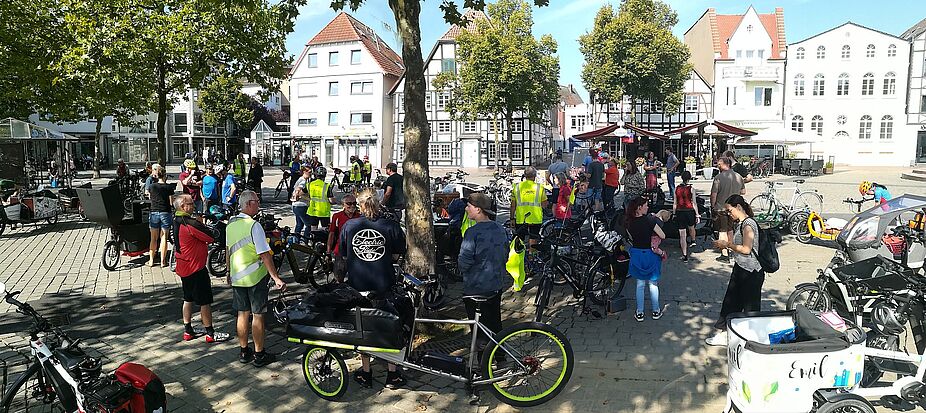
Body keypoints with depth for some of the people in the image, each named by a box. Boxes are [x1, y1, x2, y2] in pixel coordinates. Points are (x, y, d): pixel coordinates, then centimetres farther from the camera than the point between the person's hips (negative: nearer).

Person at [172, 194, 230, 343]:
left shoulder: (177, 222, 6)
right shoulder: (191, 224, -23)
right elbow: (212, 237, -16)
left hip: (183, 268, 10)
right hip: (196, 268, -10)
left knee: (188, 299, 19)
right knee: (205, 301, 0)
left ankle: (188, 330, 28)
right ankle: (210, 334, 7)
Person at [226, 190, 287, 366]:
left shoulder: (230, 224, 6)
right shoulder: (254, 226, -18)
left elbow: (228, 251, 15)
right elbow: (264, 254, -20)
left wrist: (229, 272, 28)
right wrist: (276, 278, -19)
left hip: (237, 278, 7)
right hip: (255, 277, -7)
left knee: (242, 314, 14)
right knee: (257, 315, 2)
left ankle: (244, 352, 24)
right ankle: (259, 355, 10)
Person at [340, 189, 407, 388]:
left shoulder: (349, 226, -4)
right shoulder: (391, 226, -8)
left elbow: (344, 257, 4)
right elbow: (397, 255, 0)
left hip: (358, 284, 1)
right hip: (384, 285, -1)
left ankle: (365, 373, 24)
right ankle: (392, 374, 18)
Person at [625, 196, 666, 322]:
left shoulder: (629, 222, -4)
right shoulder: (649, 220, -19)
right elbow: (663, 236, -15)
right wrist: (653, 233, 2)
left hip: (636, 254, 3)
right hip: (650, 254, -3)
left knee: (640, 285, 14)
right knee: (653, 284, 13)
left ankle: (639, 313, 17)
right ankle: (656, 311, 23)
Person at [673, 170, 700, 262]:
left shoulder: (677, 189, -2)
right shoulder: (691, 189, -8)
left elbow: (674, 203, 3)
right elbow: (694, 203, -6)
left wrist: (674, 213, 13)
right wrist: (697, 215, 0)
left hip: (679, 212, 1)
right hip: (689, 211, 0)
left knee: (682, 235, 2)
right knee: (691, 228, 30)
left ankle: (684, 255, 1)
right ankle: (693, 241, 59)